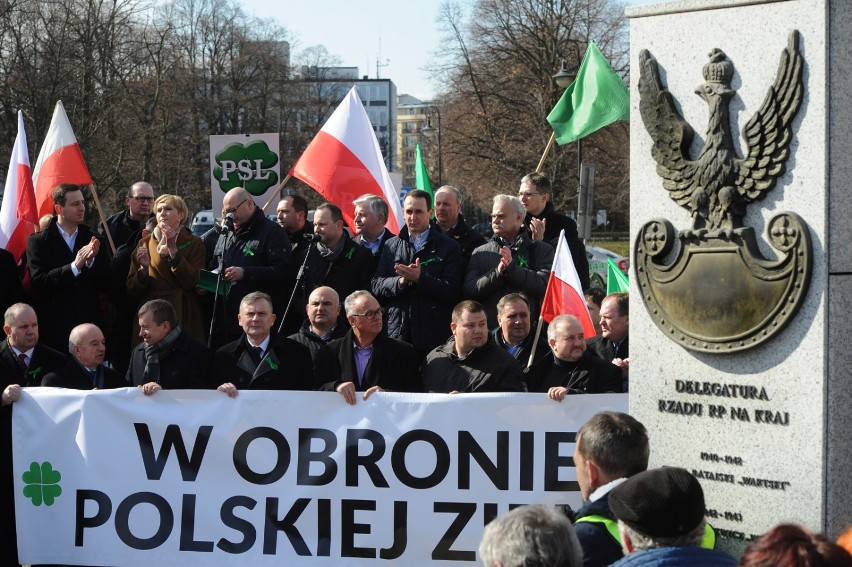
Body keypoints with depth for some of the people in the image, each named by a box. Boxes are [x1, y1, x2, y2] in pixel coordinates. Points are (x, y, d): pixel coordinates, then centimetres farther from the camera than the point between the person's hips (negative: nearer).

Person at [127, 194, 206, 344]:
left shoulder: (193, 243, 4)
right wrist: (143, 269, -12)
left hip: (183, 318, -2)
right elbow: (132, 290, 6)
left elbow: (192, 283, -11)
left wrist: (173, 250, -14)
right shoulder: (145, 244, 10)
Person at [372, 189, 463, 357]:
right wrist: (401, 281, -12)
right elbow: (377, 285, 8)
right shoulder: (392, 246, 14)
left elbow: (452, 291, -7)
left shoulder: (448, 247, 3)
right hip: (397, 335, 2)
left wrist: (420, 278, -17)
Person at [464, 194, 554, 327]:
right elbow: (468, 291, 3)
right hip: (489, 329, 1)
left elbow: (545, 286, -6)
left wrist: (512, 268, -12)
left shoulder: (542, 250, 8)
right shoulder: (480, 252, 14)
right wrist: (497, 273, -10)